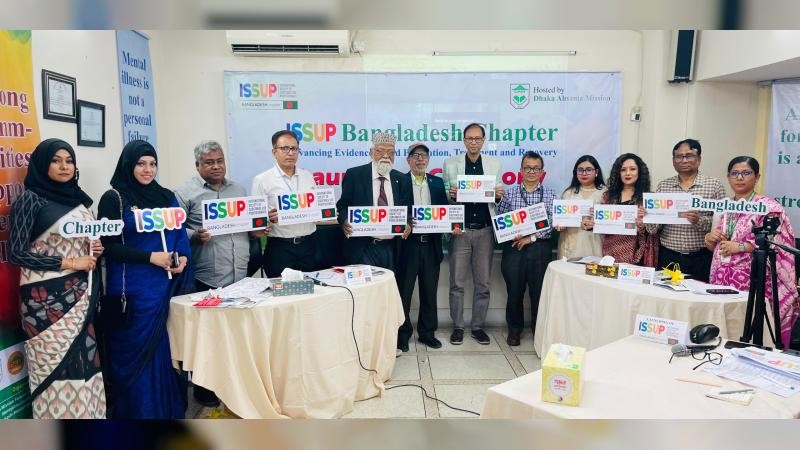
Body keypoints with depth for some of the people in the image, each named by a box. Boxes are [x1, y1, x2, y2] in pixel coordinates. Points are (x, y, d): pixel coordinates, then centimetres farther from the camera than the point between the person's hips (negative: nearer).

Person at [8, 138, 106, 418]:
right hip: (47, 297, -6)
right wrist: (69, 262, -14)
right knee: (57, 365, 1)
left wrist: (95, 251, 4)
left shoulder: (79, 199, 13)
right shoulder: (30, 199, -6)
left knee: (84, 361, 8)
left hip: (81, 296, 6)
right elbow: (16, 252, -11)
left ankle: (85, 415, 20)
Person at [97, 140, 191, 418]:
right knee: (137, 353, 2)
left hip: (168, 287, 5)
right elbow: (108, 245, -8)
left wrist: (183, 258, -5)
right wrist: (150, 257, -17)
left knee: (166, 350, 10)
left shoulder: (167, 196, 12)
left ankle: (170, 408, 23)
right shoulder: (114, 198, -3)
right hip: (134, 291, -4)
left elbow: (181, 234, 15)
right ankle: (139, 411, 15)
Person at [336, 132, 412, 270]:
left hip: (391, 249, 3)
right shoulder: (354, 175, -1)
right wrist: (344, 221, -19)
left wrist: (408, 224, -10)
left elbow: (408, 211, 11)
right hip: (362, 248, -3)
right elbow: (342, 205, 2)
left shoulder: (402, 180, 8)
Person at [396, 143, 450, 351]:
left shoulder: (437, 182, 11)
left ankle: (427, 332, 26)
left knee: (429, 291, 12)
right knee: (404, 291, 5)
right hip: (408, 244, -3)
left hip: (431, 245, 3)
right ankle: (402, 333, 18)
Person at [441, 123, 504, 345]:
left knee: (483, 283, 7)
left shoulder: (494, 164, 9)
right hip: (460, 229, -1)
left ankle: (478, 326, 19)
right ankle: (458, 326, 14)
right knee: (457, 282, 3)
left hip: (485, 230, 1)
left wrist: (498, 195, -11)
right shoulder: (450, 164, 5)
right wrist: (450, 194, -16)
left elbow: (498, 197, 11)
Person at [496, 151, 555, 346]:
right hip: (513, 248, 1)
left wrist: (531, 237, -12)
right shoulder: (510, 193, 7)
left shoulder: (550, 195, 5)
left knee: (539, 292, 5)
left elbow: (553, 223, -4)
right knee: (514, 291, 7)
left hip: (540, 248, 0)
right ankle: (514, 330, 24)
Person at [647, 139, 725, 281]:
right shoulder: (663, 185, 9)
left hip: (701, 259, -2)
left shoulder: (714, 184, 2)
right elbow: (652, 229, 8)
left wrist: (700, 220, -20)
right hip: (668, 257, 2)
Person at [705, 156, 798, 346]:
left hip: (753, 283, -5)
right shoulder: (724, 207, 15)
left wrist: (740, 247, -18)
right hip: (723, 281, 5)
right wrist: (710, 238, 1)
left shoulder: (768, 206, -4)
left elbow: (777, 242, -16)